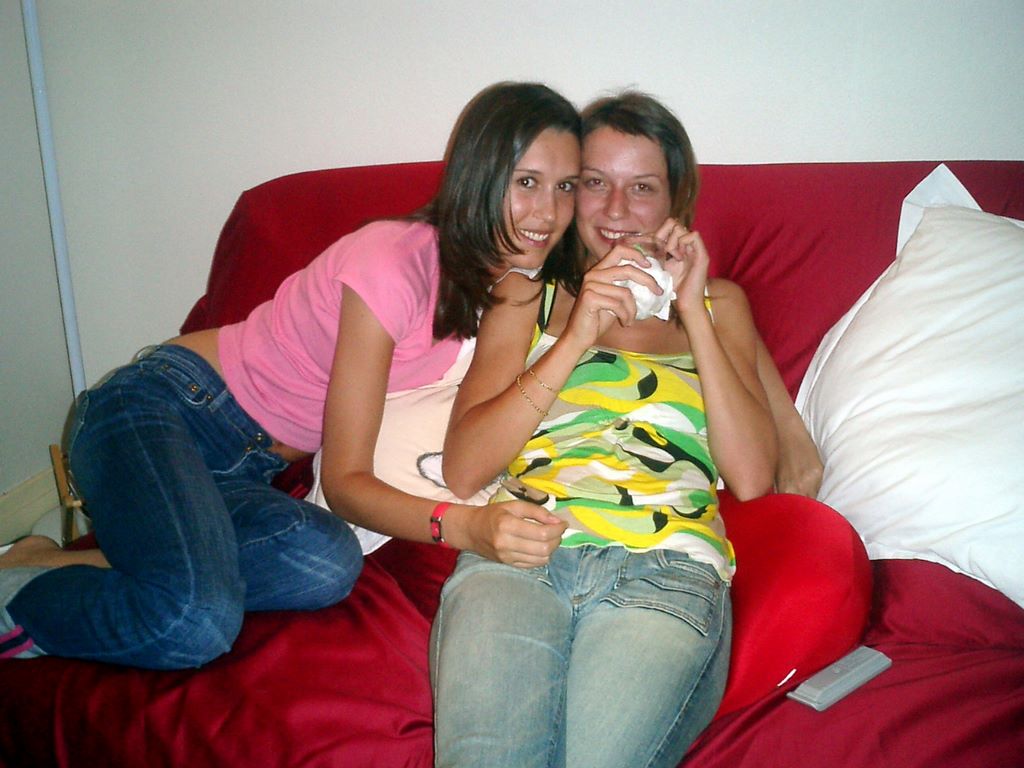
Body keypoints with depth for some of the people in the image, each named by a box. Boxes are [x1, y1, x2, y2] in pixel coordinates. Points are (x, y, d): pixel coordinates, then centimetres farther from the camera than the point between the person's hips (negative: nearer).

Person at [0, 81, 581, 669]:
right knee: (195, 624, -31)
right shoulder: (392, 264, -21)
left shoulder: (499, 274, 2)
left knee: (329, 565, -26)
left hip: (248, 470, 7)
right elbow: (346, 479, -19)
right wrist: (467, 528, -36)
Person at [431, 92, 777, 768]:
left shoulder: (719, 301, 24)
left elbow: (753, 477, 8)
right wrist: (576, 340, -2)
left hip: (665, 569, 0)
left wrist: (691, 311, 3)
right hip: (517, 556, 0)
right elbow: (463, 471, 8)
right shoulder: (527, 296, 23)